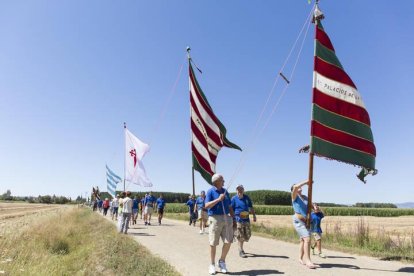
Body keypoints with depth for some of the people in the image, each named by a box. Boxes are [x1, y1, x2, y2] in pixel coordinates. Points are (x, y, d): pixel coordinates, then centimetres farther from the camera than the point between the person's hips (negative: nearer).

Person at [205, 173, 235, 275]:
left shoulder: (225, 191, 13)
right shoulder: (210, 191, -3)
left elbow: (229, 206, 17)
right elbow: (207, 206, -13)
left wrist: (233, 218, 11)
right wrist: (218, 199, -20)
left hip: (226, 218, 5)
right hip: (215, 218, -5)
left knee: (228, 242, -1)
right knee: (213, 243, 2)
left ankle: (222, 261, 20)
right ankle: (212, 265, 18)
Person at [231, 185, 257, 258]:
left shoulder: (247, 197, 7)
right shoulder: (234, 199, -5)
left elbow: (251, 207, 17)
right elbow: (231, 210, -5)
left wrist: (254, 215, 10)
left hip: (246, 219, 5)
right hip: (238, 220, -5)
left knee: (247, 235, 9)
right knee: (240, 236, -2)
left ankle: (240, 246, 32)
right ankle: (241, 251, 11)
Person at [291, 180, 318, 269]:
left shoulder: (305, 197, 12)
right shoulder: (294, 196, -8)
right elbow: (295, 187, -27)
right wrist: (305, 182, -20)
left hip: (306, 221, 8)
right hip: (298, 221, -8)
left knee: (303, 240, 15)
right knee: (307, 239, -20)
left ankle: (301, 258, 28)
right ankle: (308, 261, -20)